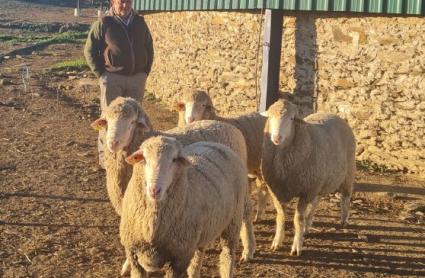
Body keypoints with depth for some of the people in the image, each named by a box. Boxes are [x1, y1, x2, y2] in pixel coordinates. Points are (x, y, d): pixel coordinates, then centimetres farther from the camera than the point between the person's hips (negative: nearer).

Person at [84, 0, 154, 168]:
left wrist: (145, 71, 8)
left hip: (137, 78, 4)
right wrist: (101, 74, -7)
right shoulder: (104, 23, -6)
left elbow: (149, 48, 17)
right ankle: (105, 155, 7)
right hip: (112, 78, -4)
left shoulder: (140, 22, 7)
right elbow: (89, 50, -2)